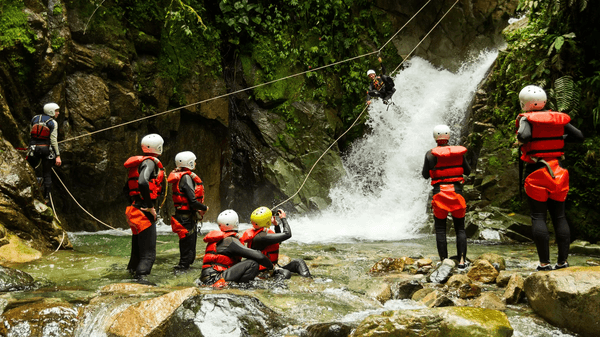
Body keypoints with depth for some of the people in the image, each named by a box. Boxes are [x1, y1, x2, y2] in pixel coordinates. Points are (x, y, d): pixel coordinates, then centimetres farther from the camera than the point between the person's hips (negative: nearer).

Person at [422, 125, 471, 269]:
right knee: (460, 229, 10)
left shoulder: (431, 154, -5)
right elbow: (467, 171, 10)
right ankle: (462, 260, 5)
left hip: (439, 192, -1)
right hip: (456, 191, 2)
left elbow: (425, 175, 1)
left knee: (440, 229, 6)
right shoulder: (458, 152, 0)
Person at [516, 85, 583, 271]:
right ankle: (563, 260, 11)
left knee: (538, 217, 0)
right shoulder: (558, 119, 5)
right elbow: (580, 136, 5)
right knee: (559, 217, 10)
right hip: (557, 171, 5)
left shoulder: (527, 119, -9)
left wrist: (520, 140, -6)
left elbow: (524, 136, -28)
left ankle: (544, 262, -2)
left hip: (536, 171, -5)